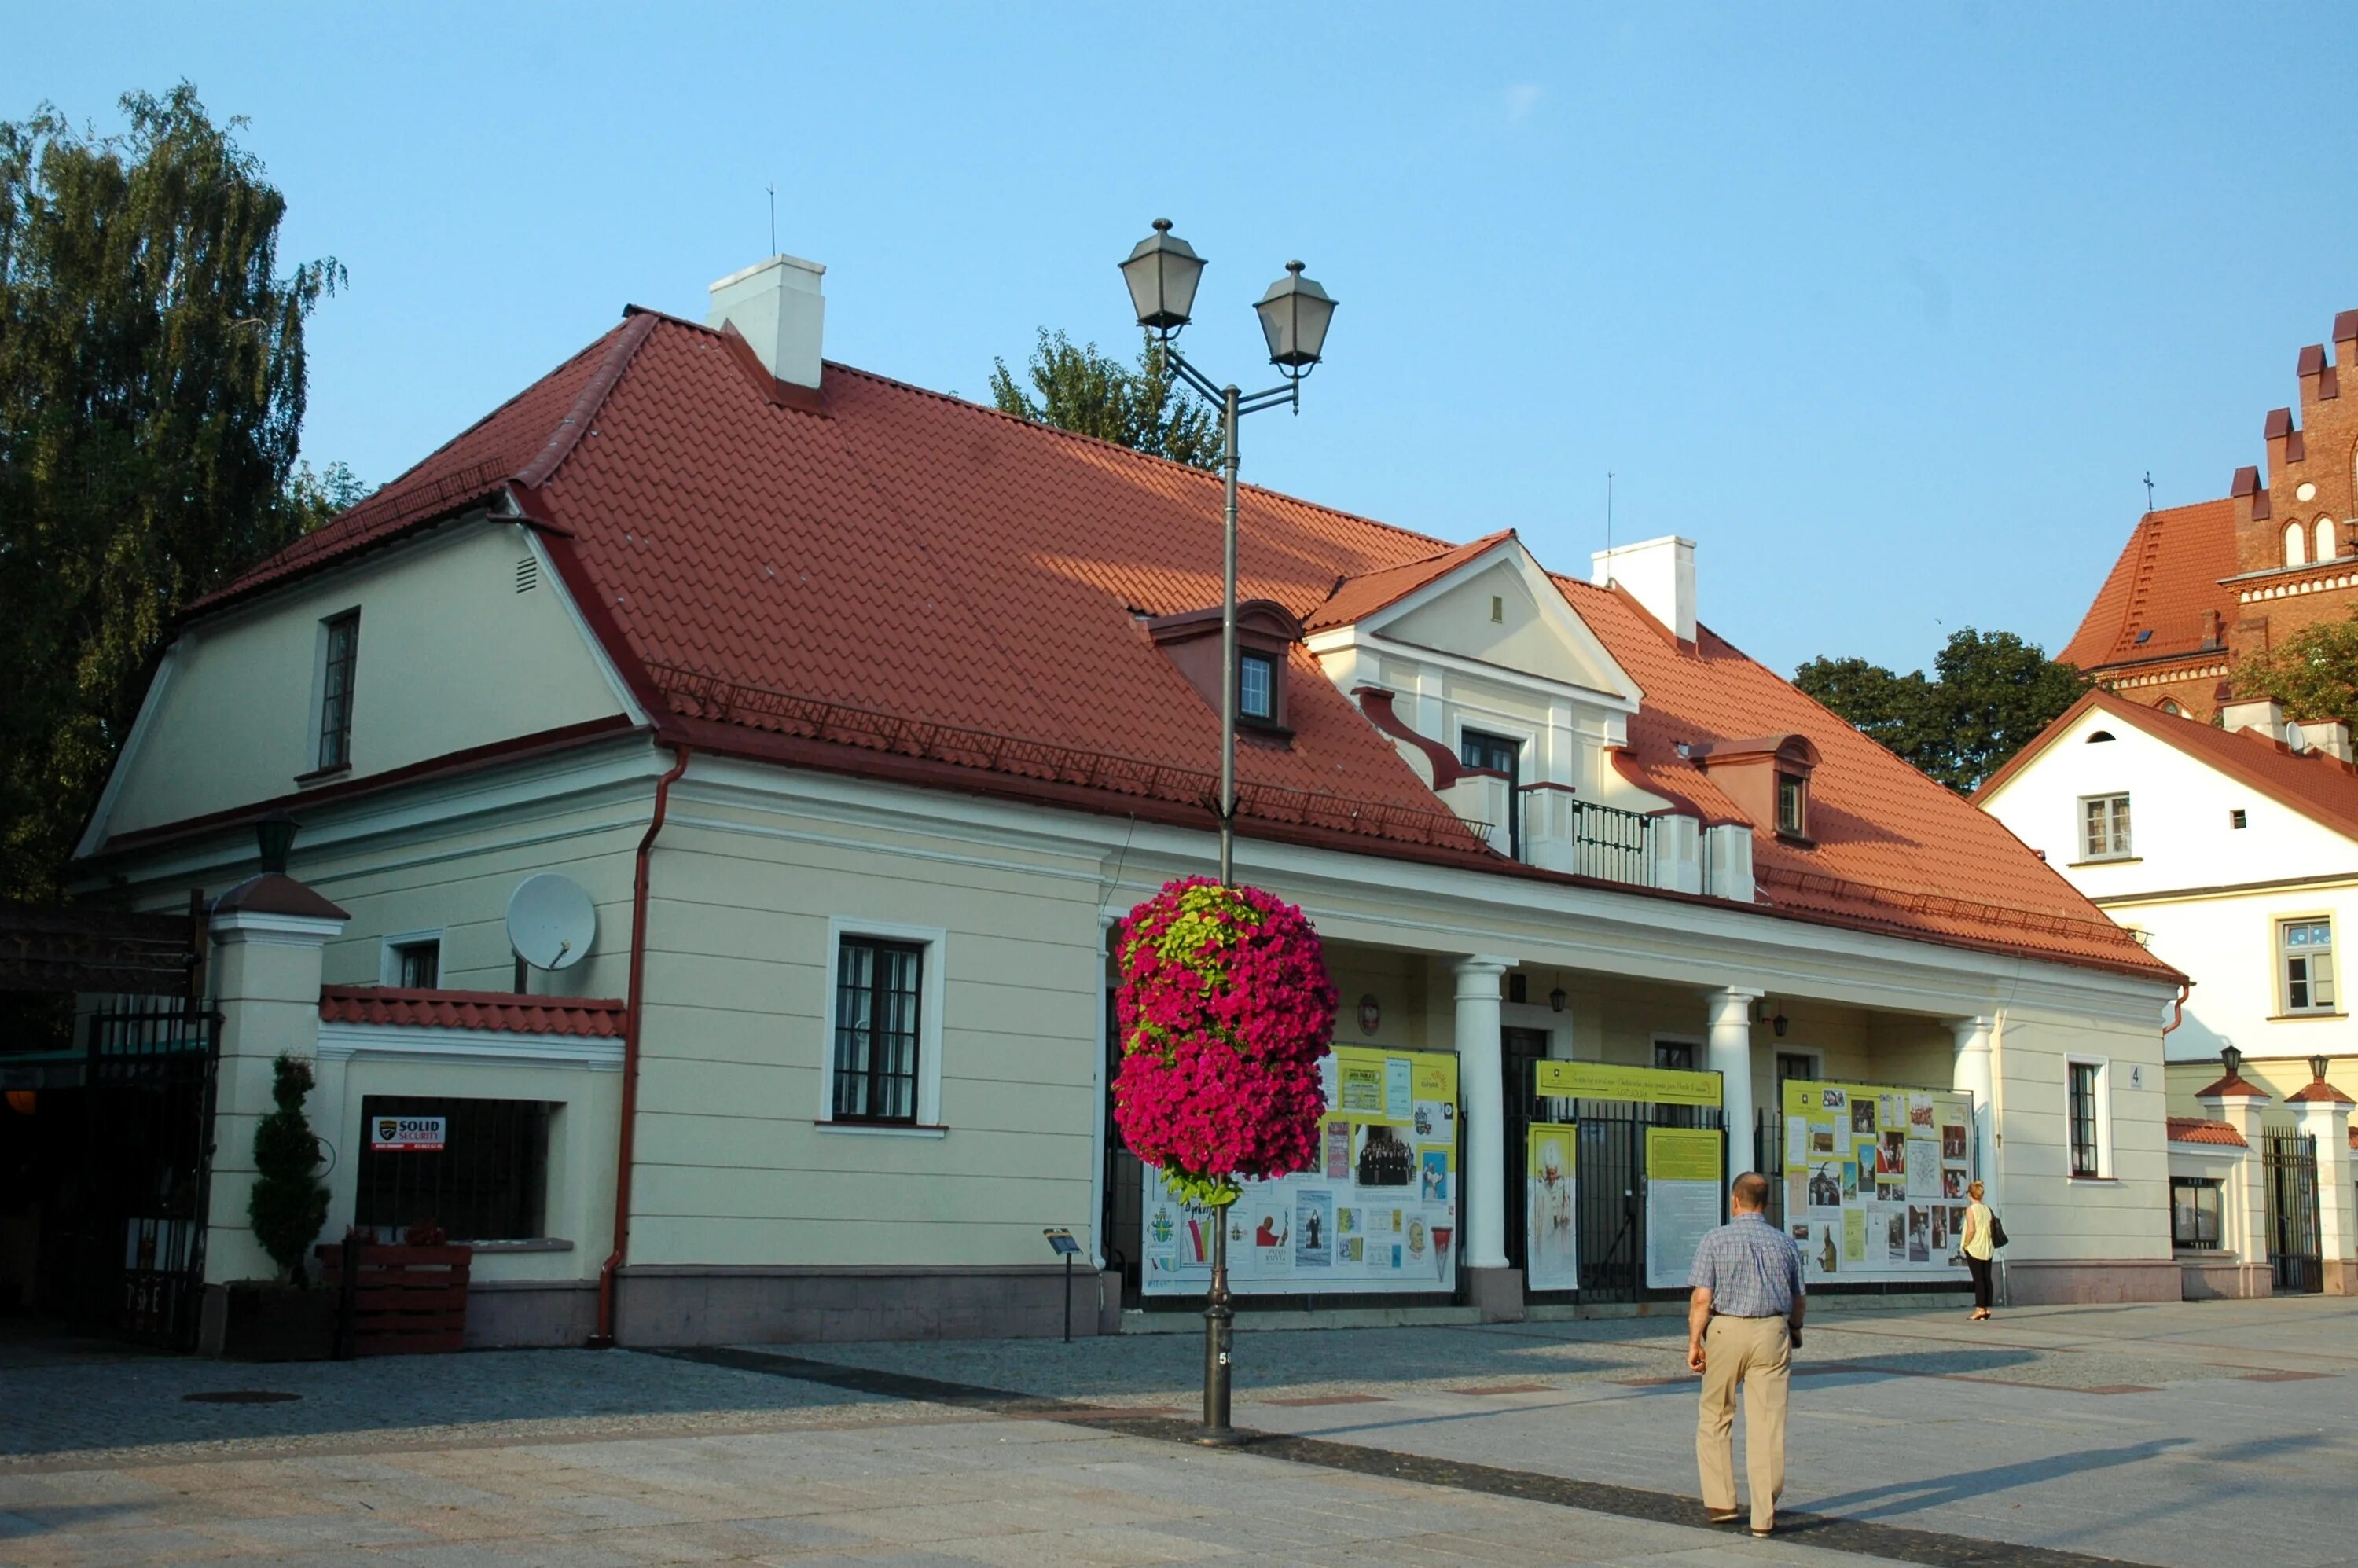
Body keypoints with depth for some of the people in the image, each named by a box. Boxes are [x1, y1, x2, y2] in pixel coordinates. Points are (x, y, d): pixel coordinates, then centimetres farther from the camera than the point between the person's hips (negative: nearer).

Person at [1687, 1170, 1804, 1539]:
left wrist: (1693, 1342, -4)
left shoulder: (1716, 1240, -4)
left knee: (1715, 1419, 14)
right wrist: (1795, 1331, 32)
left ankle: (1720, 1503, 16)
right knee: (1767, 1424, 1)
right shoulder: (1785, 1244, 6)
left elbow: (1702, 1298, -10)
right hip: (1772, 1333, 2)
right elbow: (1798, 1301, 14)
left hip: (1725, 1331, -2)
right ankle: (1764, 1516, 1)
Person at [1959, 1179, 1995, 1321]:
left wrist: (1965, 1245, -9)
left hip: (1974, 1249, -6)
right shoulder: (1987, 1209, 6)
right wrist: (1987, 1242, 15)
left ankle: (1980, 1309, -5)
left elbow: (1971, 1230, -19)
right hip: (1987, 1249, 6)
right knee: (1986, 1278, 7)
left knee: (1978, 1279, -5)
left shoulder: (1971, 1209, -11)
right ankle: (1987, 1308, 9)